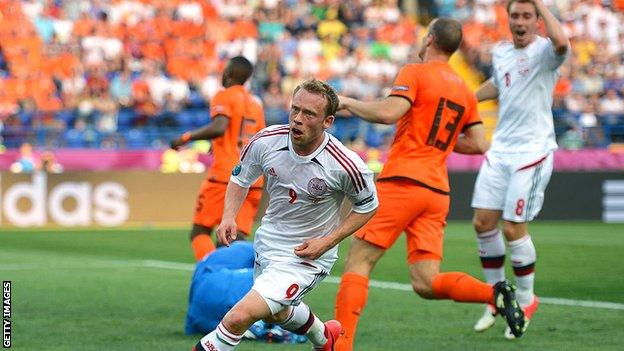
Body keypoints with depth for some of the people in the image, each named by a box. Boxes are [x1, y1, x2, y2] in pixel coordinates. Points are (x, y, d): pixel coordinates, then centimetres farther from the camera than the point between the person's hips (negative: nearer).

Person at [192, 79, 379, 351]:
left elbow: (368, 205, -6)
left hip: (306, 257, -6)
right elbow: (240, 177, 5)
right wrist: (228, 216, -12)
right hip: (266, 244, 6)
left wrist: (327, 242, -16)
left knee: (239, 317, -22)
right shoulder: (266, 141, -16)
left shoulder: (345, 165, -26)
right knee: (276, 313, 32)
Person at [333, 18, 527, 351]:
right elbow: (478, 144, 15)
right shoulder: (465, 92, 18)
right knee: (426, 283, 3)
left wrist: (348, 102, -3)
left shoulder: (415, 73, -3)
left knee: (357, 262, -1)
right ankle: (495, 293, -17)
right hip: (438, 190, 6)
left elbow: (388, 112, -18)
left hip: (402, 182, -6)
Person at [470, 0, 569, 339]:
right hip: (500, 149, 7)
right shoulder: (500, 52, 11)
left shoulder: (544, 51, -11)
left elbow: (561, 42, -37)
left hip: (533, 151, -7)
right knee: (483, 221, 2)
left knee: (514, 228, -7)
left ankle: (526, 299, 13)